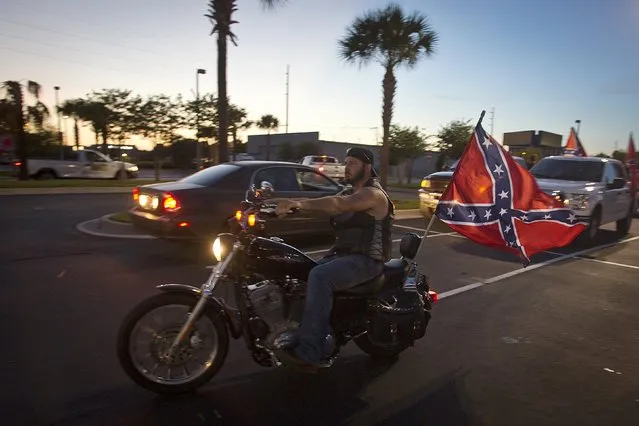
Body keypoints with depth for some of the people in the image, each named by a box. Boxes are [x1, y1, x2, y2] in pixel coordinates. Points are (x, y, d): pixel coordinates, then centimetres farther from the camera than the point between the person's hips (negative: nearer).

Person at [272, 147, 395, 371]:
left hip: (366, 260, -9)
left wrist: (297, 203, -38)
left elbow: (338, 204, -30)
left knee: (319, 277, -31)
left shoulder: (373, 193, -10)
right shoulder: (348, 193, 19)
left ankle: (309, 353, -30)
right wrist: (289, 203, -14)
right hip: (341, 253, 9)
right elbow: (321, 206, 3)